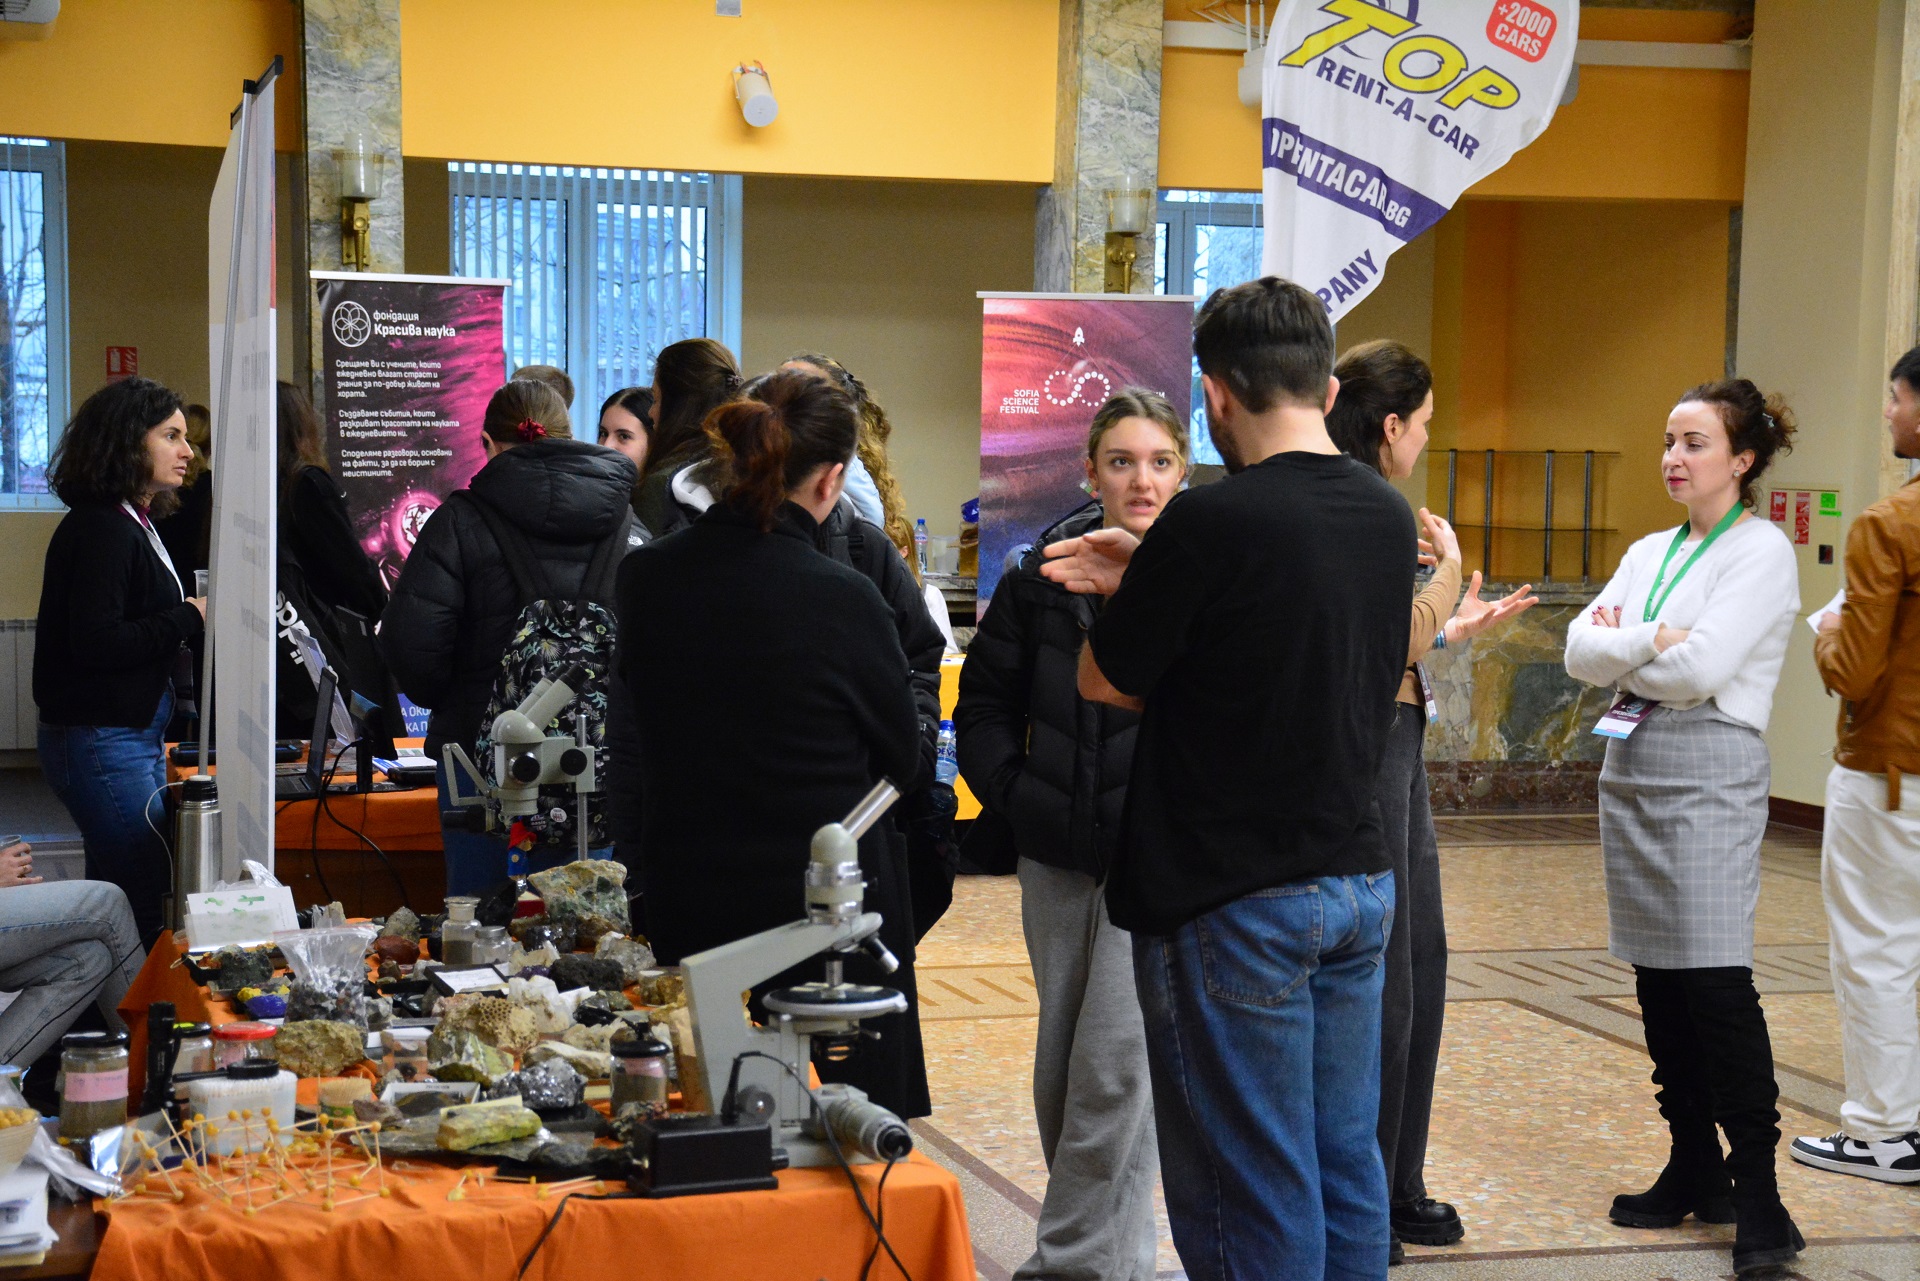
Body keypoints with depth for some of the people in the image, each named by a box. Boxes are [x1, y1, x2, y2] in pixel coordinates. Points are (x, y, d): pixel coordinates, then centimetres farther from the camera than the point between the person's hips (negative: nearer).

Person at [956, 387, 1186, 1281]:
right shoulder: (1044, 576, 4)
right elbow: (985, 699, 13)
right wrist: (1015, 794, 2)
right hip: (1058, 856, 5)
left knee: (1113, 1065, -8)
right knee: (1061, 1066, 12)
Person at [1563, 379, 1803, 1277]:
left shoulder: (1762, 552, -6)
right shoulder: (1648, 554, 15)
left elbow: (1703, 667, -18)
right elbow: (1580, 651, 4)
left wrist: (1619, 647, -3)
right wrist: (1651, 642, -12)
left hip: (1710, 773, -7)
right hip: (1631, 766, 7)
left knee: (1717, 984, -13)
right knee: (1659, 985, 9)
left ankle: (1757, 1193, -9)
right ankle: (1695, 1170, 18)